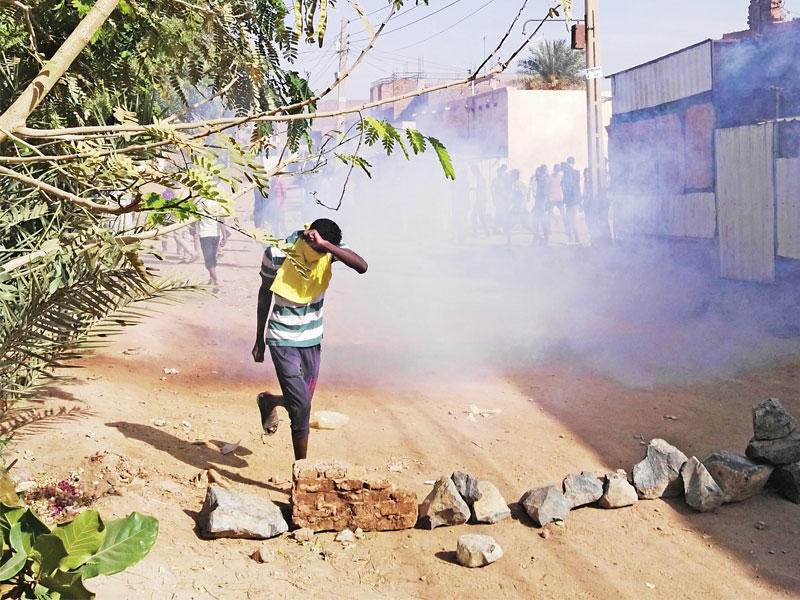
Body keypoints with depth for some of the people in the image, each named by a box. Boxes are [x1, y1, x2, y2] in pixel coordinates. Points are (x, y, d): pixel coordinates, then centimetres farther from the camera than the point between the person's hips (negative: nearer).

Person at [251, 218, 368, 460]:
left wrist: (325, 244, -40)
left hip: (312, 339, 4)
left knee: (302, 402, 16)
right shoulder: (277, 254, -18)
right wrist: (259, 341, 4)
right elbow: (265, 295, -2)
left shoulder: (330, 248, -12)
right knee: (301, 406, -11)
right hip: (282, 340, -4)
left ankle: (268, 401, 50)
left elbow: (362, 266, -31)